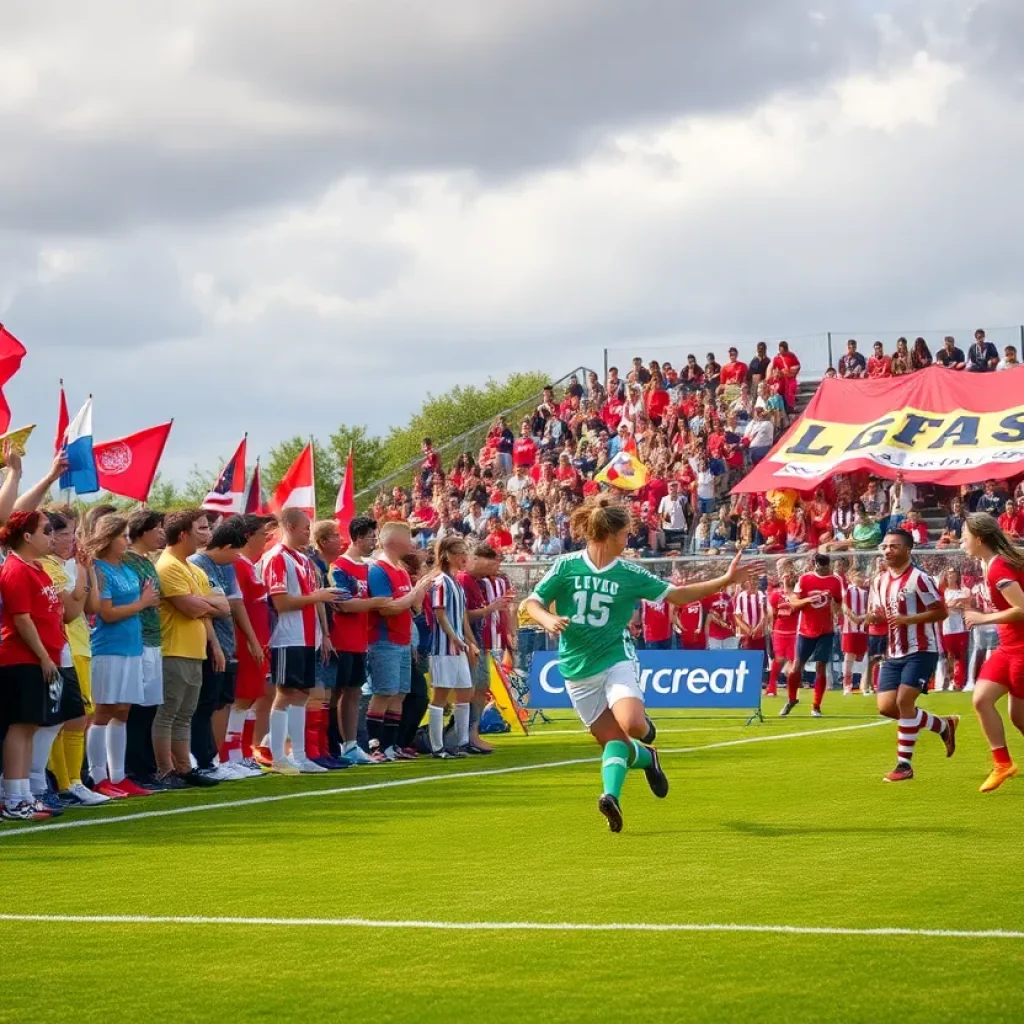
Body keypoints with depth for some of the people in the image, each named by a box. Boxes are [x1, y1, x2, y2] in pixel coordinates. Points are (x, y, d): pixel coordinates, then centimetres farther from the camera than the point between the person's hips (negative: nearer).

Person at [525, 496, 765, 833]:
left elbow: (678, 595, 8)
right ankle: (646, 757, 28)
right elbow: (532, 603, 2)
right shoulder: (567, 566, -3)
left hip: (616, 659, 0)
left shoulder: (630, 574, 1)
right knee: (611, 740, -4)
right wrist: (548, 619, -21)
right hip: (577, 669, 0)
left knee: (631, 726, -24)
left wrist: (727, 580, 2)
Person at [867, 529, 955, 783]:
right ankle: (944, 725, 21)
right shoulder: (880, 581, 10)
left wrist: (909, 619, -24)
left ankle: (904, 764, -6)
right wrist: (875, 616, -5)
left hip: (920, 651, -8)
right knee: (886, 707, 0)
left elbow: (941, 611, -14)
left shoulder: (918, 578, -13)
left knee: (904, 702, -16)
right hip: (894, 654, 8)